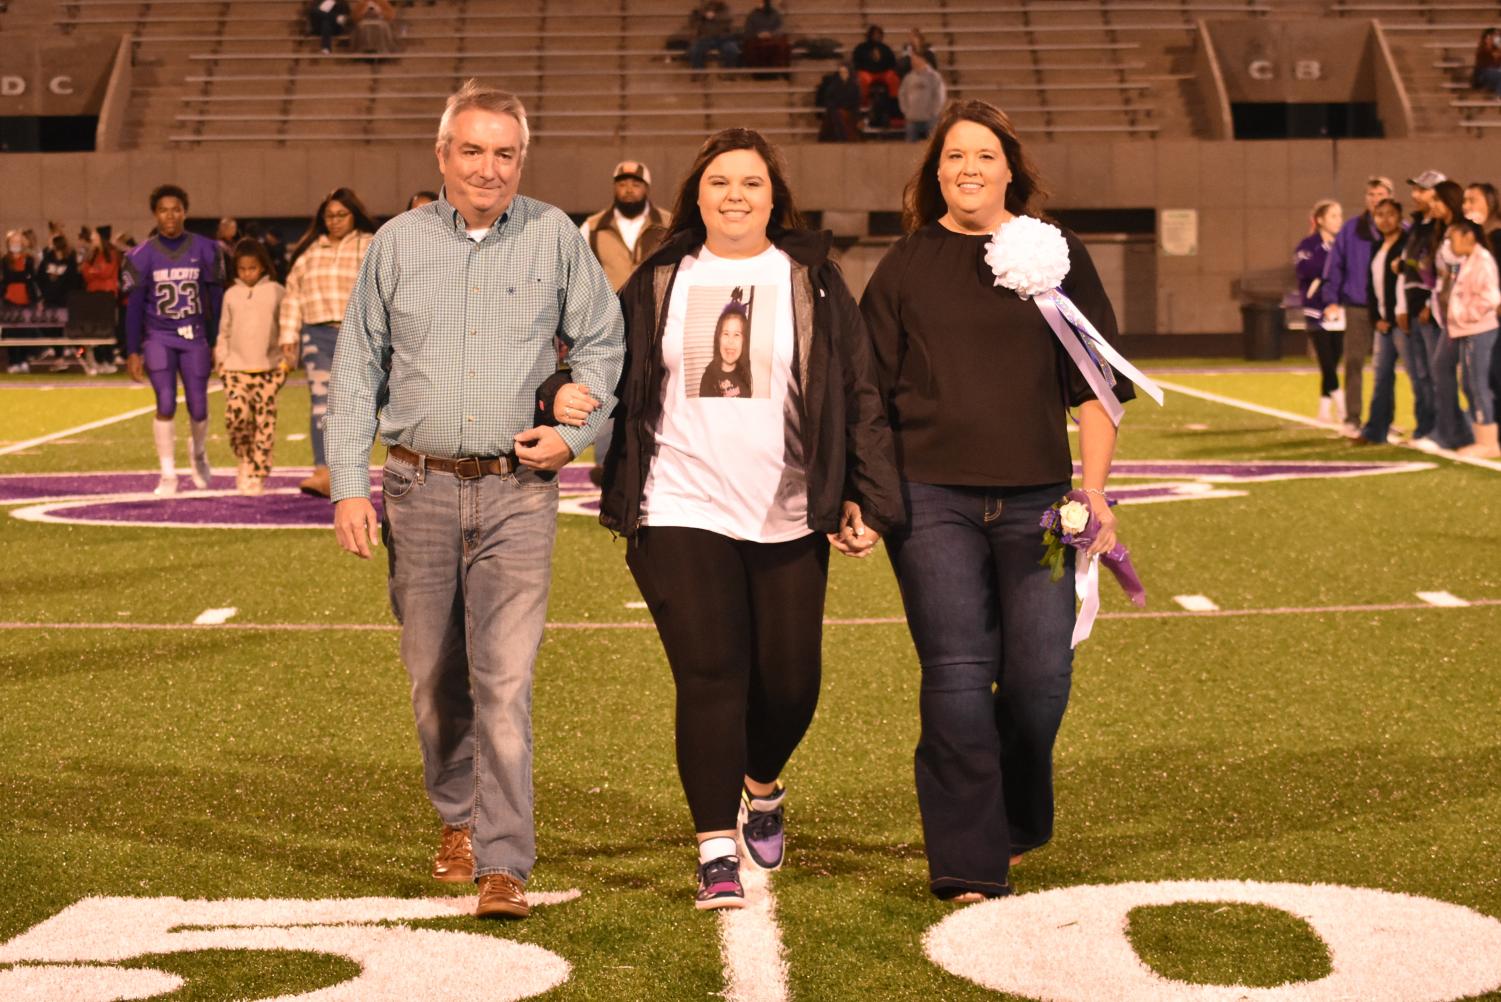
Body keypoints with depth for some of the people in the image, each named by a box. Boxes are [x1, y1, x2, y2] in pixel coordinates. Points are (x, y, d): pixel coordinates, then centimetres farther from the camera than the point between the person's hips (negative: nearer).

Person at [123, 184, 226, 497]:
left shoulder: (205, 250, 0)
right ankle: (168, 475, 0)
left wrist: (217, 343, 5)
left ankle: (199, 454, 35)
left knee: (198, 409, 2)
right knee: (166, 404, -12)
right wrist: (132, 352, 0)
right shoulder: (143, 256, -2)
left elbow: (215, 299, 6)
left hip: (195, 337, 1)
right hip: (158, 338, -1)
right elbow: (134, 306, 2)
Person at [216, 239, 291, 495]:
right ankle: (245, 459, 13)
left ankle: (257, 475, 3)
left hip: (268, 368, -1)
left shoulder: (276, 292, 3)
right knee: (235, 416, -13)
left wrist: (288, 360, 0)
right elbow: (224, 331, 17)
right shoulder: (231, 294, 10)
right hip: (236, 368, 1)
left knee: (264, 421, -3)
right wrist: (220, 359, 8)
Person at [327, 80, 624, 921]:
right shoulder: (399, 243, 6)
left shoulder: (556, 238, 3)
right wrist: (348, 485, 2)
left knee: (505, 681, -10)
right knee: (434, 676, 11)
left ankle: (503, 866, -8)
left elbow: (601, 343, 11)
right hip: (419, 485, 2)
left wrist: (574, 433, -4)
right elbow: (358, 368, 9)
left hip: (516, 490, -2)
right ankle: (460, 817, 33)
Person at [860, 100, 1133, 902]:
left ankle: (1018, 826, 27)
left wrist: (1094, 489, 3)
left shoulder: (1056, 257, 9)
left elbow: (1097, 385, 10)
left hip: (1035, 497, 1)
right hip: (932, 499, -1)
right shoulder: (906, 266, 9)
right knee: (957, 674, -5)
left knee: (1041, 671, -1)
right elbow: (870, 392, 11)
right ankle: (969, 864, 2)